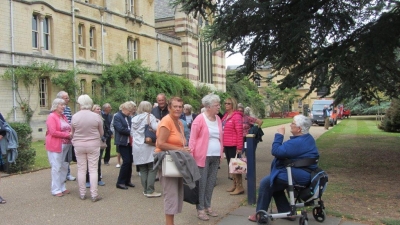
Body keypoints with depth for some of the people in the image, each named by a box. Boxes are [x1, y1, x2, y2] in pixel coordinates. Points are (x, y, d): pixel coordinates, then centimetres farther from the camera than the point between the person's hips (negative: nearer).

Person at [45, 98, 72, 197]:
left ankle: (62, 187, 21)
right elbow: (53, 132, -17)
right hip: (55, 146, -7)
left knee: (64, 167, 11)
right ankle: (56, 190, 6)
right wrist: (67, 135, -15)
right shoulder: (51, 117, -8)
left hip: (66, 145, 7)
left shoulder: (64, 117, 15)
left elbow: (68, 129, 21)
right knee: (57, 167, -2)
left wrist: (71, 134, -1)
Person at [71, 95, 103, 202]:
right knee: (93, 170, 4)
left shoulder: (74, 117, -7)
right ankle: (94, 195, 6)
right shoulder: (96, 116, -10)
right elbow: (101, 133, 0)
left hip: (79, 145, 1)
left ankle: (82, 194, 18)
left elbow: (72, 133, 4)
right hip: (93, 145, -1)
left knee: (81, 170, 10)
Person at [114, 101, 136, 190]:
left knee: (130, 161, 8)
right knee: (126, 161, -11)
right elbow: (120, 129, -18)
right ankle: (120, 182, 0)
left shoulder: (129, 117, 13)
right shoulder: (117, 116, -8)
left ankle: (127, 181, 21)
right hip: (122, 142, -7)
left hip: (129, 142, 7)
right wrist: (130, 131, -10)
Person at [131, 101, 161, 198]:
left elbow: (132, 133, 17)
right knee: (152, 169, 0)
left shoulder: (134, 119, 13)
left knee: (143, 170, 9)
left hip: (137, 147, 6)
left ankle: (145, 190, 13)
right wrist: (159, 121, -1)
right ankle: (150, 191, -2)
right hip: (148, 146, -6)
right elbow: (156, 127, -18)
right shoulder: (150, 117, -5)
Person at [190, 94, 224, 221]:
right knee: (202, 183, 0)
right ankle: (200, 209, 10)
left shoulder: (218, 119, 10)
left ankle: (207, 206, 24)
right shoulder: (200, 119, -9)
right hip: (203, 156, -6)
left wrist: (221, 153, 13)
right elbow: (193, 138, -9)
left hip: (215, 156, 6)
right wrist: (190, 155, -13)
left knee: (211, 182, 12)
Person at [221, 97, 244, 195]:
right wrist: (223, 145, 14)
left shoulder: (237, 116, -12)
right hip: (227, 145, 8)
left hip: (234, 146, -8)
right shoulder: (225, 116, 13)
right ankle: (235, 185, 24)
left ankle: (240, 187, 4)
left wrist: (239, 147, -18)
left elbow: (240, 133, -16)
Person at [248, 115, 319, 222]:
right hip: (304, 174, 11)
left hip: (297, 176, -11)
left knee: (266, 183, -2)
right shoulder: (308, 138, 9)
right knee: (274, 184, 23)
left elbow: (276, 151, -26)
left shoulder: (297, 142, -26)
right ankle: (287, 212, 23)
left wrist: (279, 134, -16)